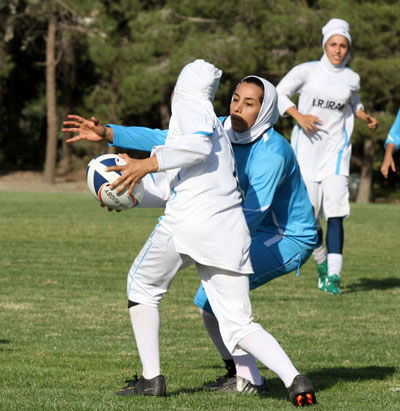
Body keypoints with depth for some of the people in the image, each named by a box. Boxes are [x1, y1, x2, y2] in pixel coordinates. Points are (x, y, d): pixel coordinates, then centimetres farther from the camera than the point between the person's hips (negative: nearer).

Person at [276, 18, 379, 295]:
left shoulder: (352, 79, 9)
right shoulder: (307, 71, 0)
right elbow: (279, 93, 5)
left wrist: (366, 117, 10)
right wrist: (298, 115, -10)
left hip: (336, 150, 1)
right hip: (307, 148, -1)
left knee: (335, 214, -12)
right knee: (308, 213, -3)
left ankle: (334, 276, -14)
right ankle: (321, 261, 24)